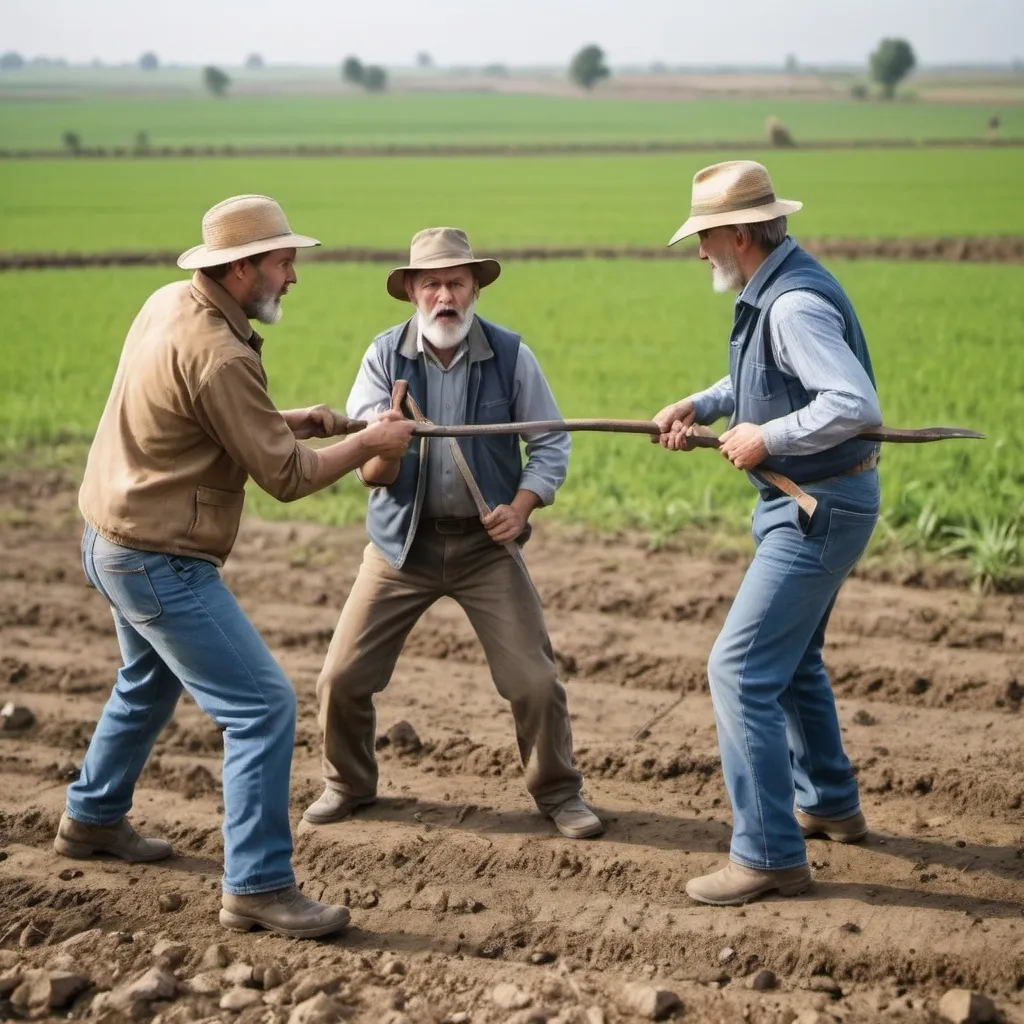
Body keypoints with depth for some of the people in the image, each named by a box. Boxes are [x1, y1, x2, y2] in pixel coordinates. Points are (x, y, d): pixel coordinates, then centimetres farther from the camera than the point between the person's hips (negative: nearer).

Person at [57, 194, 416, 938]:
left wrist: (290, 420, 3)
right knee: (263, 706, -8)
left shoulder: (169, 304, 3)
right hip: (161, 563, -11)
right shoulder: (217, 354, -26)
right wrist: (370, 444, -7)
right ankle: (259, 887, -5)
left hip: (114, 540, 11)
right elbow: (284, 476, -20)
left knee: (150, 683, 31)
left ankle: (93, 819, 47)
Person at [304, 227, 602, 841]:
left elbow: (552, 442, 2)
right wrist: (385, 447, -32)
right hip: (402, 541, 1)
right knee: (343, 677, 0)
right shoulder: (385, 357, -6)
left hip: (485, 542, -1)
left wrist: (521, 507, -13)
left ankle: (558, 793, 18)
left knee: (534, 680, -5)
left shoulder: (511, 356, -7)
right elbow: (371, 473, -8)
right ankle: (348, 785, 25)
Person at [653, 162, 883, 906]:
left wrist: (766, 438, -24)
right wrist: (698, 406, 9)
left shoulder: (796, 303, -24)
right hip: (804, 504, 11)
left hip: (821, 509, -11)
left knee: (742, 670, -11)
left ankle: (770, 856, -5)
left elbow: (855, 404, -34)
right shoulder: (771, 292, 8)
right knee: (792, 661, 25)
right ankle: (829, 804, 42)